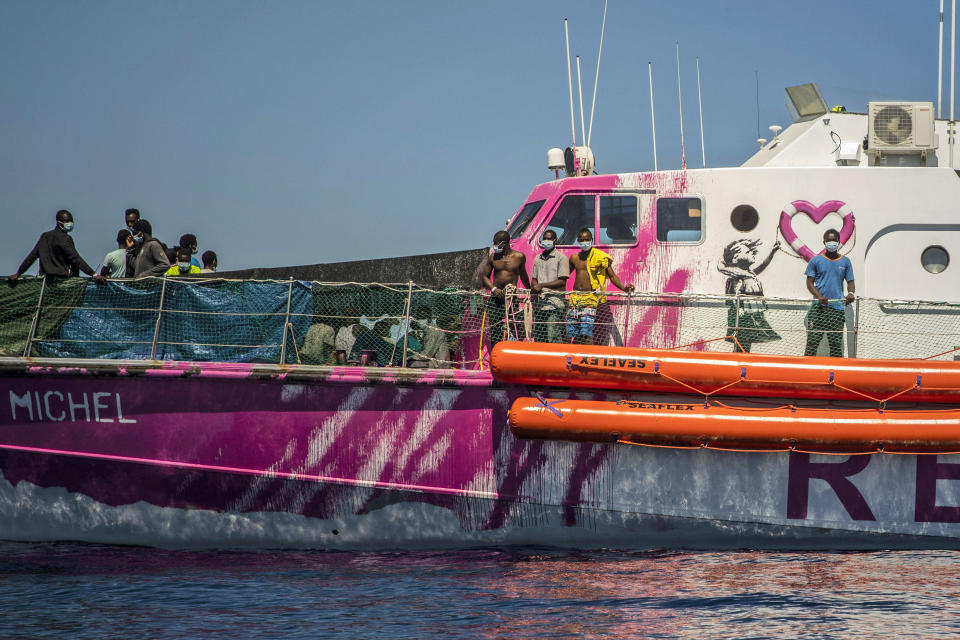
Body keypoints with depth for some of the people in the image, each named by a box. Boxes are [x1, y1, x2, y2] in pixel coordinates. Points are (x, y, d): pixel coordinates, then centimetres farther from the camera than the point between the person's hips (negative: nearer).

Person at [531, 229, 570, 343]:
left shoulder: (561, 258, -1)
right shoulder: (538, 258, 18)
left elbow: (562, 281, -7)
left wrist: (542, 285, -13)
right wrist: (534, 287, -2)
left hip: (554, 303, -6)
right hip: (539, 302, 6)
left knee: (553, 337, -13)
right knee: (538, 337, 5)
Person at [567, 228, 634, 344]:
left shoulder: (601, 257, 1)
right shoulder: (574, 258, 14)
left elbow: (612, 276, 2)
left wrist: (623, 288, -14)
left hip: (590, 297, -5)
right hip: (575, 297, 5)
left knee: (586, 333, -17)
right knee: (572, 333, 0)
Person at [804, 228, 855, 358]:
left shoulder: (845, 262, 11)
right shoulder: (816, 261, 5)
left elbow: (850, 282, 14)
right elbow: (810, 283, 3)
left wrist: (851, 293, -10)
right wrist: (819, 296, -15)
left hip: (837, 308, 2)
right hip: (818, 308, -2)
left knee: (836, 344, 2)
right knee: (812, 342, -7)